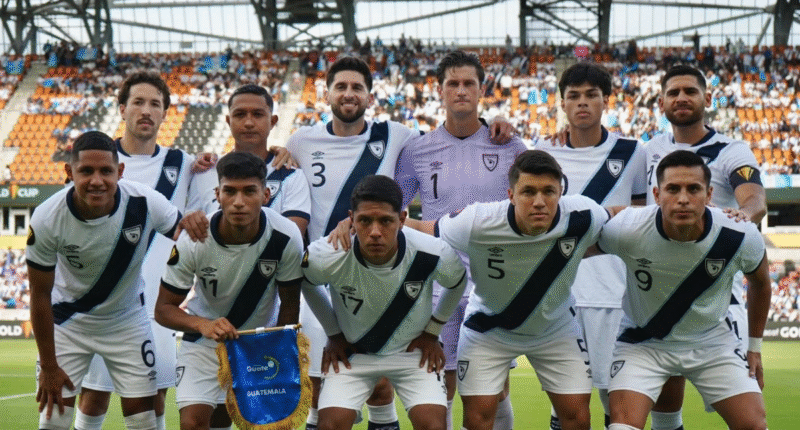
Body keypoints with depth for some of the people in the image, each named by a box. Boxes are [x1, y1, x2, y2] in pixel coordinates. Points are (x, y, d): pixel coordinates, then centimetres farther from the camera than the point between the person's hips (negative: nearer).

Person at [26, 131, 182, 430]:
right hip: (68, 321, -1)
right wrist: (48, 365, -11)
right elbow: (40, 295, -15)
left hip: (128, 320, 1)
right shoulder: (47, 219, -27)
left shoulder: (145, 203, -26)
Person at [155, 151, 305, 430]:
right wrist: (203, 325, -37)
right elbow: (163, 309, -18)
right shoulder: (193, 241, -25)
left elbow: (289, 305, -7)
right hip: (205, 341, -1)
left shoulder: (286, 237, -22)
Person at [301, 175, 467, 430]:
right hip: (351, 352, 0)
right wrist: (333, 334, 2)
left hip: (413, 350, 0)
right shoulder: (325, 257, -28)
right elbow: (305, 283, -1)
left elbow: (457, 283, 0)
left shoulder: (435, 254, -27)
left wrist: (432, 332, 0)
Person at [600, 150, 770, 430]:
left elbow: (759, 282, 2)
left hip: (712, 342, 2)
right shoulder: (627, 231, -28)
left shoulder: (741, 236, -22)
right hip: (642, 342, -2)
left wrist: (755, 346, 10)